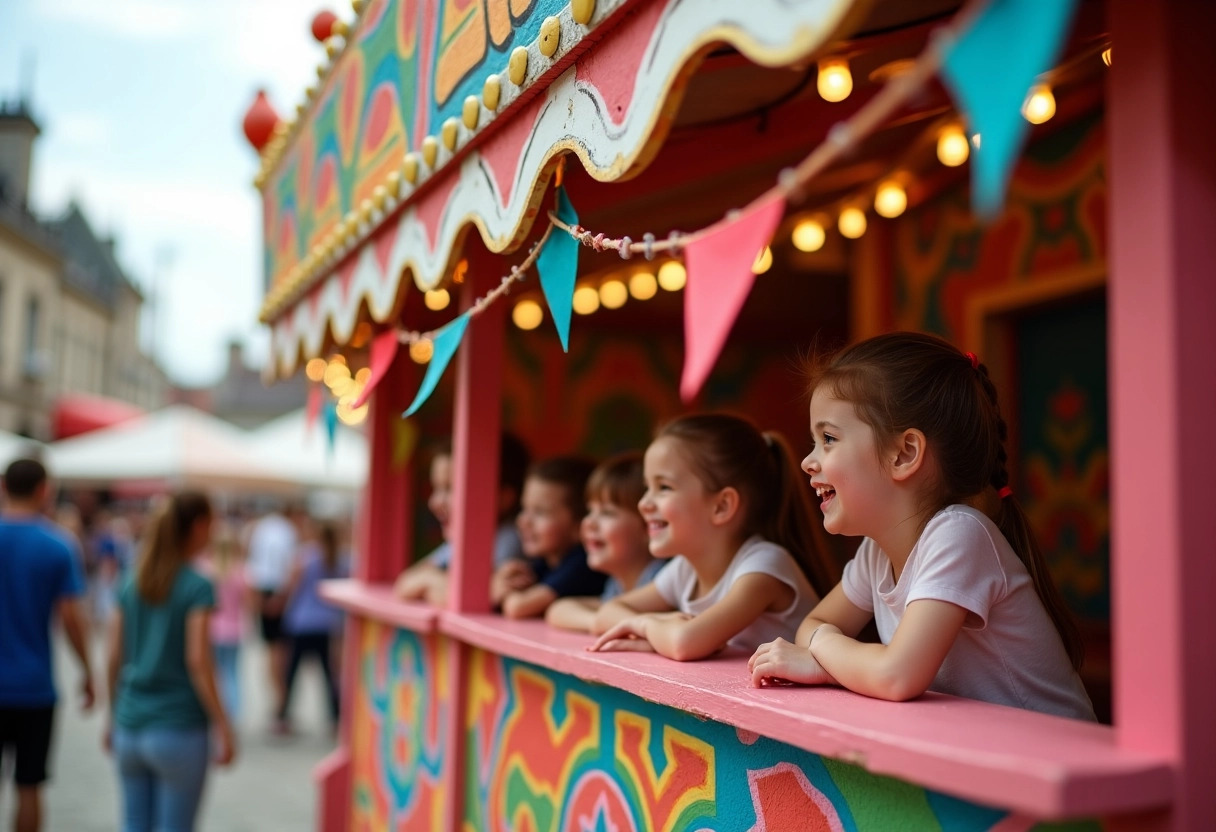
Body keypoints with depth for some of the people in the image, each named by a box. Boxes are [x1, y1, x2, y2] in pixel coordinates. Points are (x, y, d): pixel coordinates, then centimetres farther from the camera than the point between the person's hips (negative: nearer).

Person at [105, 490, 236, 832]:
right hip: (178, 729, -5)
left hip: (131, 725, 6)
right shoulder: (197, 588, -12)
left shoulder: (130, 585, 5)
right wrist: (223, 728, -11)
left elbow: (114, 659, 7)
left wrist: (113, 717, 19)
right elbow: (197, 662, -15)